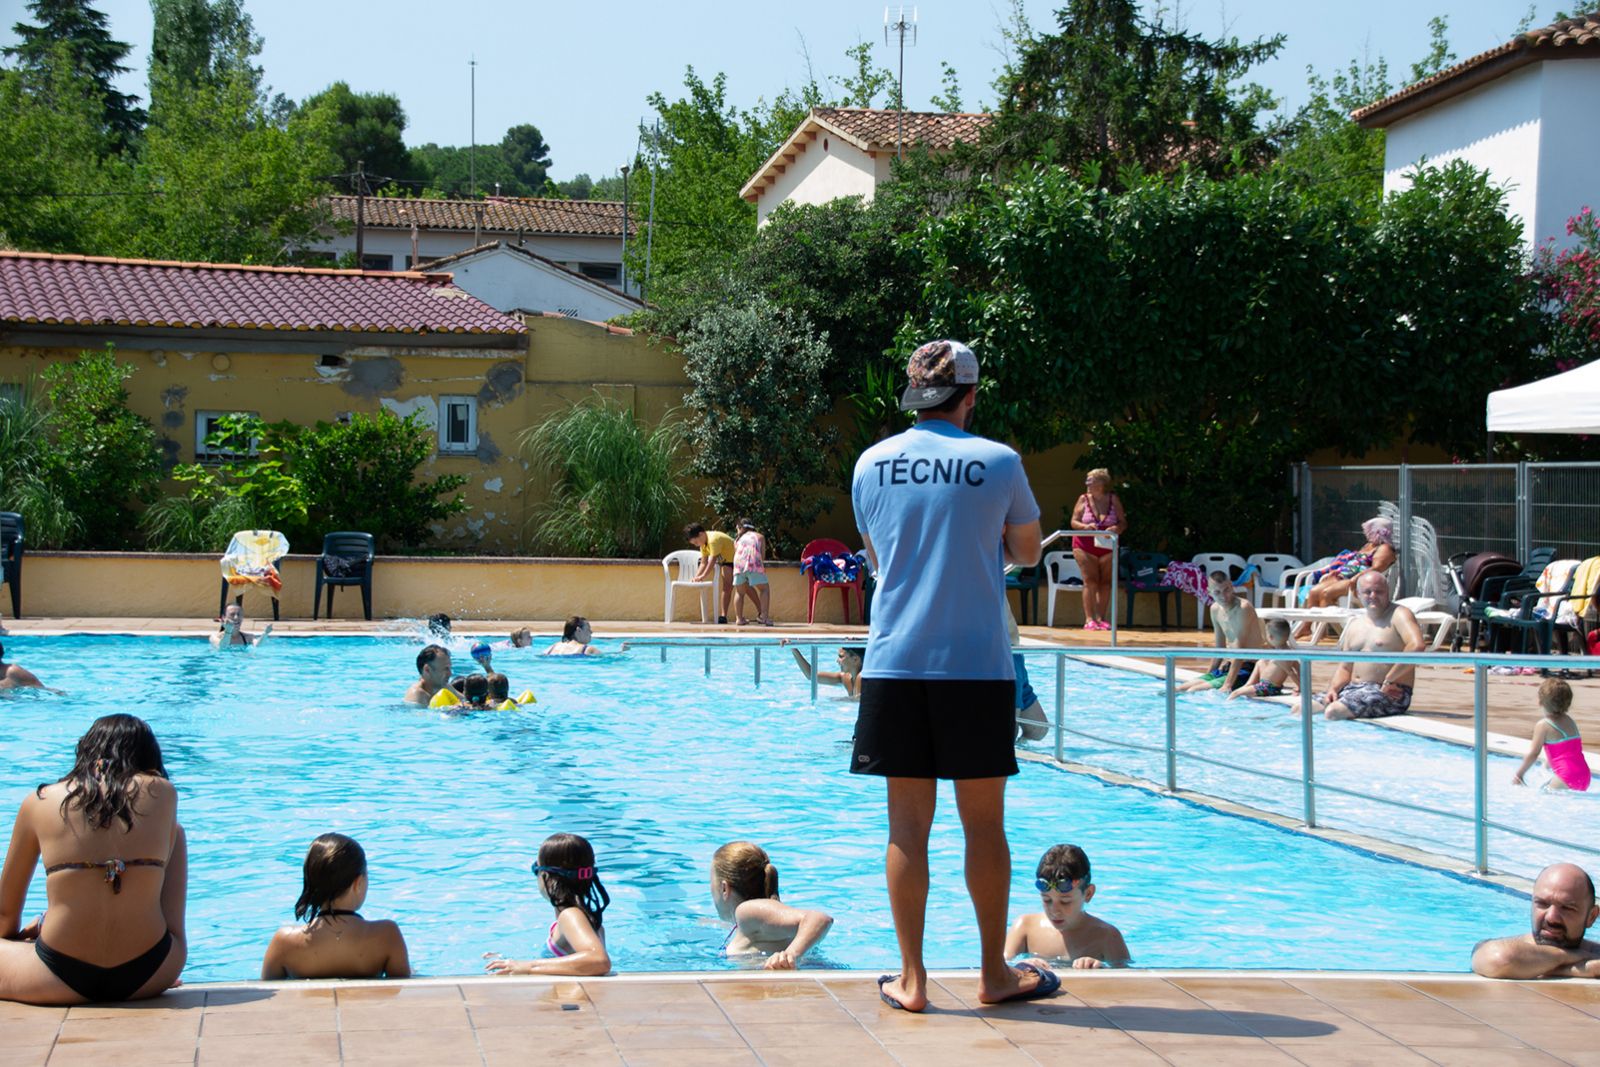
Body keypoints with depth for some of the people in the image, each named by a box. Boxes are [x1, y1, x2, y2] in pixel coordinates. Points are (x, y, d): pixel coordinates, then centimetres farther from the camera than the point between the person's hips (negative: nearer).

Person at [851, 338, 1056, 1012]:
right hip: (976, 665, -2)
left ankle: (911, 980, 8)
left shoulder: (872, 464, 4)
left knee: (908, 823, 5)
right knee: (984, 823, 7)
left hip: (895, 663, 2)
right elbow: (1027, 553, 10)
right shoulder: (996, 463, -4)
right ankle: (995, 974, 17)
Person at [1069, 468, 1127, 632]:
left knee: (1105, 582, 0)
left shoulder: (1113, 500, 1)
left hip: (1107, 546, 1)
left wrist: (1117, 529, -19)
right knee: (1090, 581, -8)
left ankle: (1101, 618, 6)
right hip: (1085, 547, -1)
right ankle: (1089, 619, -7)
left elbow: (1123, 522, 3)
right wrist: (1085, 527, -20)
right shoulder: (1083, 499, 1)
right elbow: (1074, 522, 0)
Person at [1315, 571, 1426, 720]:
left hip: (1389, 693, -8)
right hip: (1352, 689, 8)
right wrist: (1333, 689, -1)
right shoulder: (1355, 624, 18)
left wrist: (1388, 681, -21)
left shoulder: (1398, 615, -6)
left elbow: (1417, 646, -25)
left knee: (1333, 712, -31)